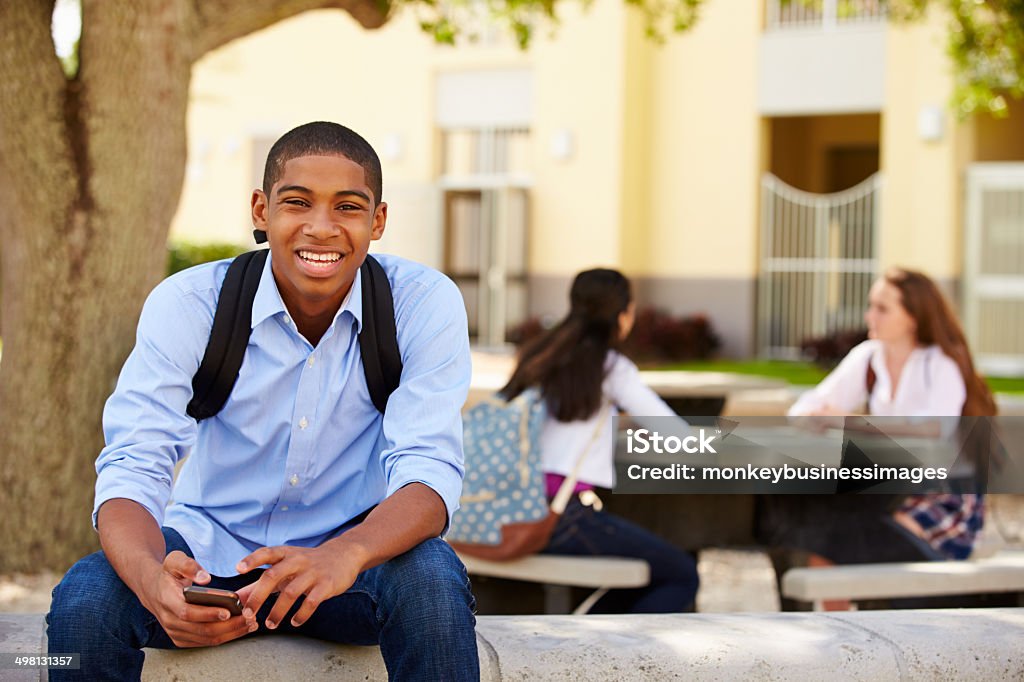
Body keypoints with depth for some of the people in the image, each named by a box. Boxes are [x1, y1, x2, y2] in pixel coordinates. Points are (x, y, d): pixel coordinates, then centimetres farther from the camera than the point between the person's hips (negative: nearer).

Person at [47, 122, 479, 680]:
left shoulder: (425, 304, -12)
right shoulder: (187, 304, -12)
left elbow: (428, 472, -20)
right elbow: (131, 468, -20)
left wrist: (344, 555, -45)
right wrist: (153, 580, -45)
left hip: (353, 555, 0)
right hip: (210, 552, 0)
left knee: (431, 579, -33)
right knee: (82, 600, -29)